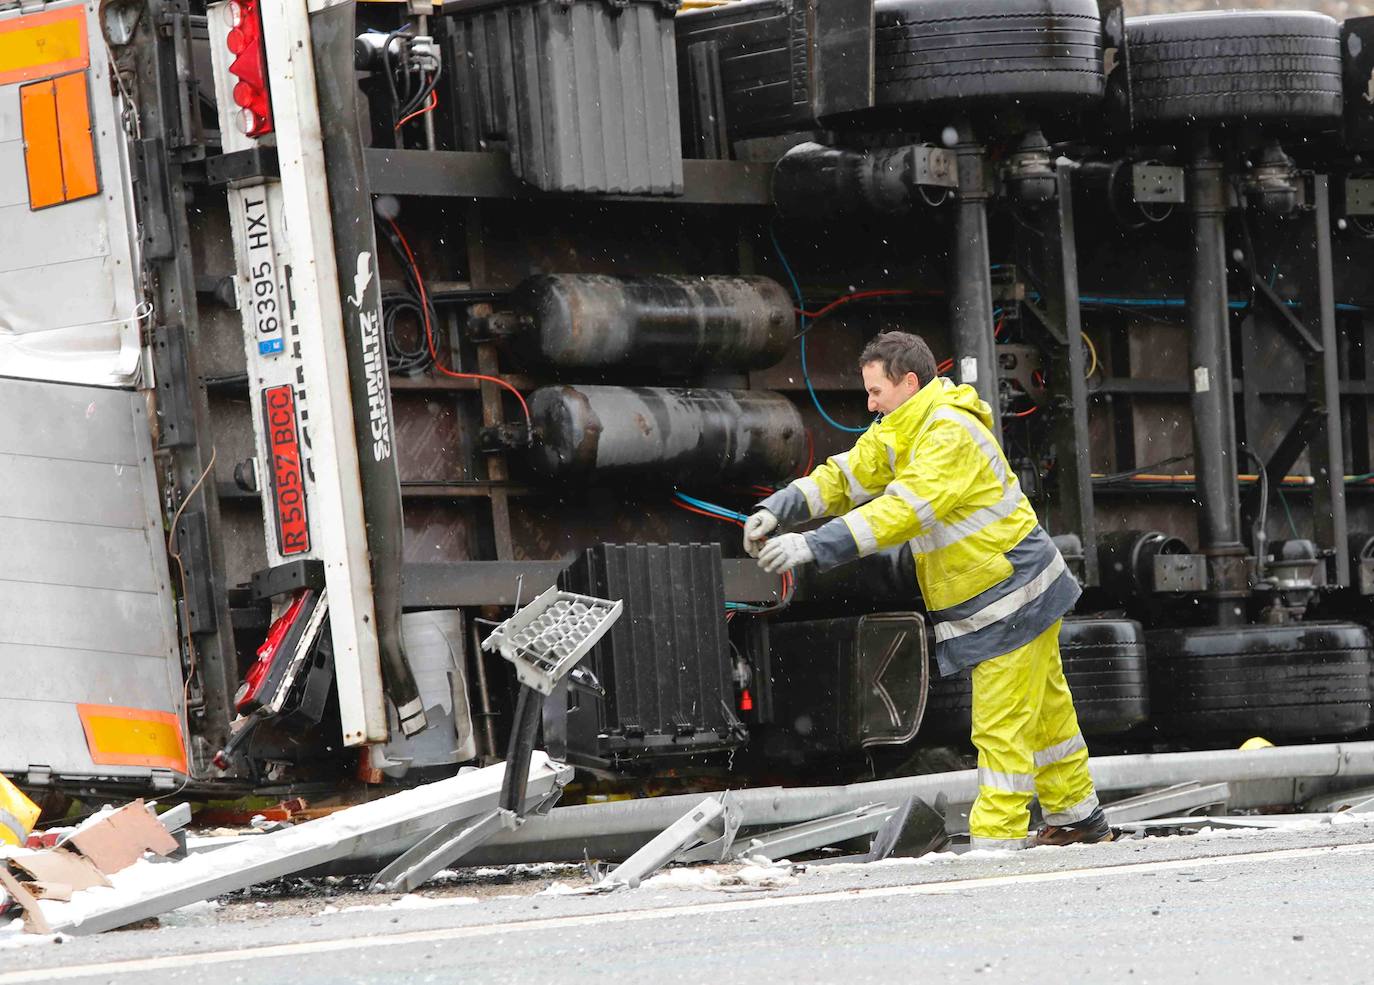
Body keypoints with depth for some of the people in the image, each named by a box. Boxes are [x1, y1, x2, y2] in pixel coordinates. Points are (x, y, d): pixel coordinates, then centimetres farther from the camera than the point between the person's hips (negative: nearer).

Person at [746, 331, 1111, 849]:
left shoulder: (950, 436, -24)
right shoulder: (898, 433, 8)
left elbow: (903, 510, -33)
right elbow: (842, 477, 7)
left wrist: (814, 545, -36)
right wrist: (778, 509, -10)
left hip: (1008, 599, -10)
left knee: (1001, 727, -8)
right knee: (1044, 709, 20)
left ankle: (998, 841, -5)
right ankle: (1077, 817, 31)